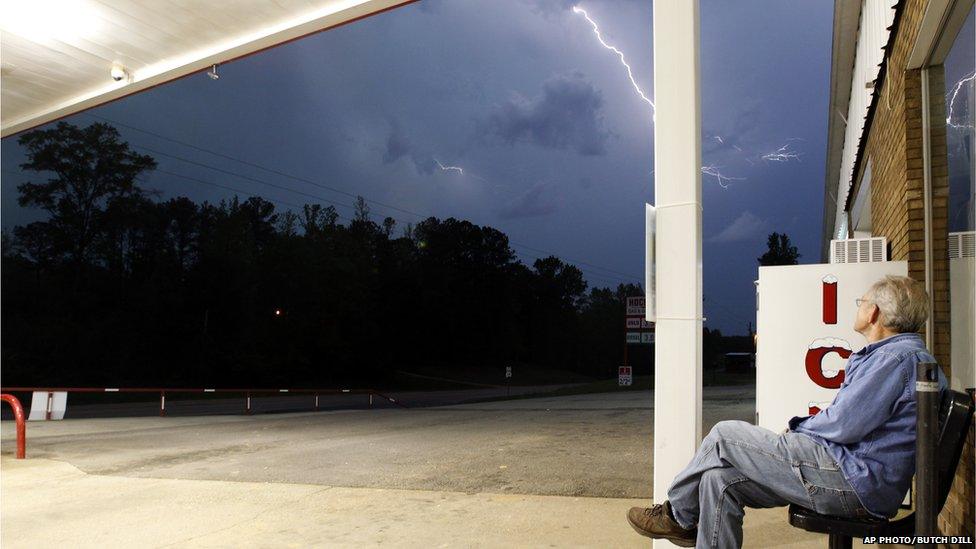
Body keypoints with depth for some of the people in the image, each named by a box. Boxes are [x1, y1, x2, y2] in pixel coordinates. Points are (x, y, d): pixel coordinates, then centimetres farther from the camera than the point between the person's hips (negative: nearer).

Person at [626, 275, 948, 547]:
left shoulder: (899, 356, -14)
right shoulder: (901, 353, 22)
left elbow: (843, 425, -20)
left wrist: (798, 428, 0)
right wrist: (801, 429, 9)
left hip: (854, 483, -10)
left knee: (725, 436, -5)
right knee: (720, 478, 1)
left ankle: (676, 514, 13)